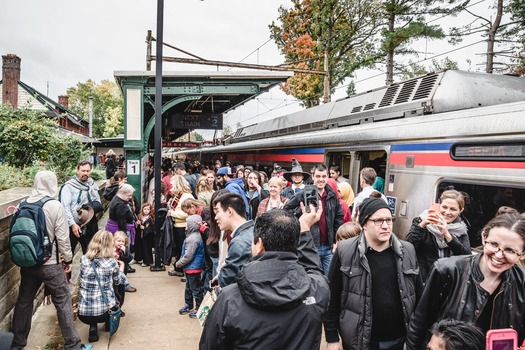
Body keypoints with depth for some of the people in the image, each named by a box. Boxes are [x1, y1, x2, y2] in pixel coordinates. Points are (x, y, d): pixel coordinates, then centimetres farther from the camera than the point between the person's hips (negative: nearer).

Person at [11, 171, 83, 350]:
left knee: (24, 301, 19)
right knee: (63, 302, 4)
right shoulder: (55, 206, -14)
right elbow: (62, 236, -12)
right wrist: (68, 259, 0)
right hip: (50, 264, -5)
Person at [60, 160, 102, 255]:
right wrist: (73, 224, -19)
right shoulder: (69, 186, -7)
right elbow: (65, 207, -13)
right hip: (72, 226, -4)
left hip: (89, 226, 4)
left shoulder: (92, 185, 8)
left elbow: (98, 205, 9)